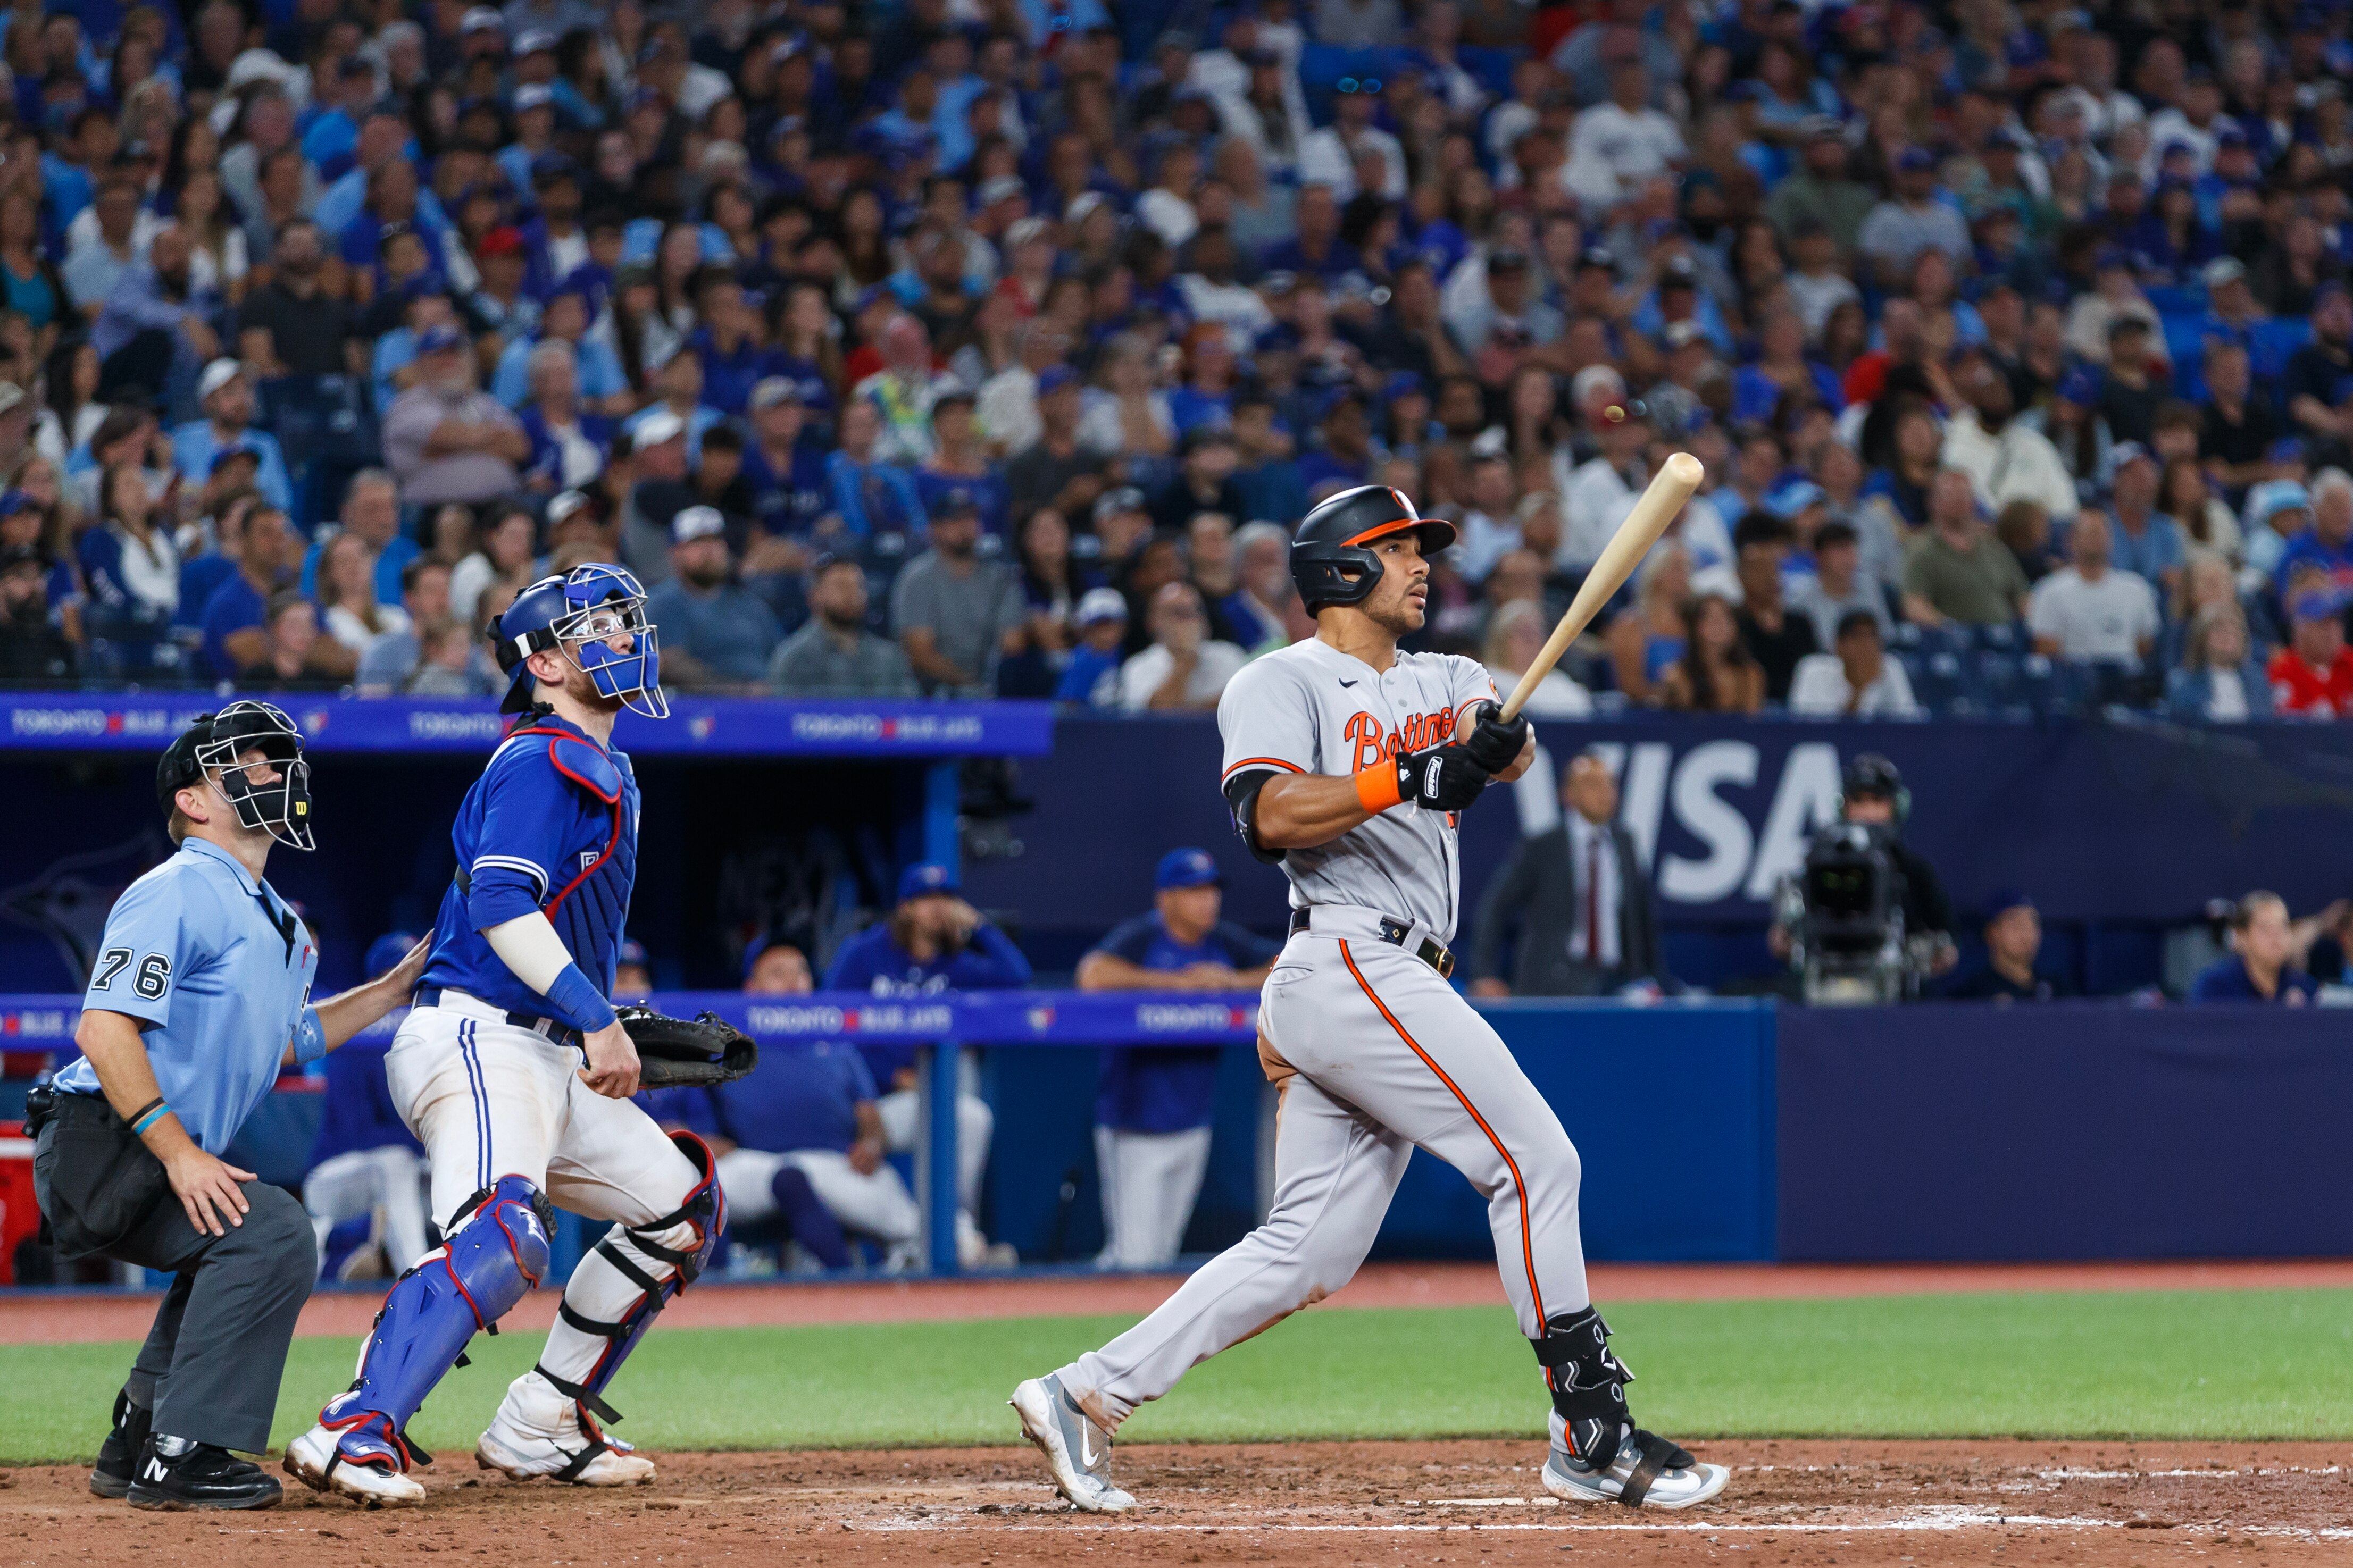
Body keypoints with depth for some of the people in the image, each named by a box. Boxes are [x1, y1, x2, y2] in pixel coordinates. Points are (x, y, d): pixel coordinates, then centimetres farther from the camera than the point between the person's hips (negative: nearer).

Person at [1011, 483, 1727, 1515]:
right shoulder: (1281, 684, -1)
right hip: (1352, 967, -9)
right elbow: (1269, 815, -18)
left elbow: (1511, 748, 3)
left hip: (1391, 992, 9)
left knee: (1309, 1253, 5)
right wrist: (1411, 779, -25)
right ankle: (1593, 1438, -8)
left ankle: (1086, 1397, 7)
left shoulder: (1441, 684, 22)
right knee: (1534, 1159, -11)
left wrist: (1498, 739, -20)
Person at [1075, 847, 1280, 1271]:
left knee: (1163, 1256, 11)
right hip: (1135, 1127, -6)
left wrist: (1239, 980, -13)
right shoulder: (1141, 938, -11)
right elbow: (1093, 975, -30)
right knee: (1136, 1257, -8)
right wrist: (1178, 981, -24)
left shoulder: (1226, 942, 6)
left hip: (1192, 1123, 6)